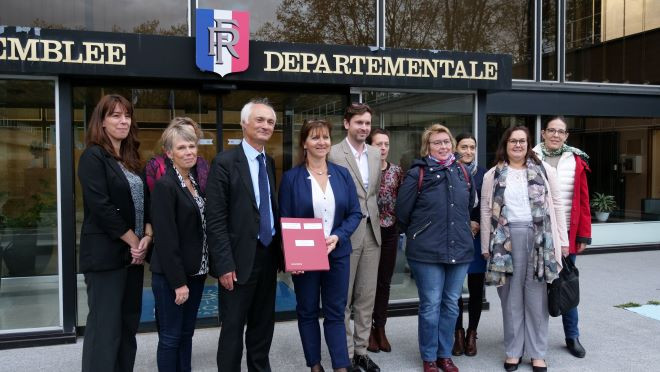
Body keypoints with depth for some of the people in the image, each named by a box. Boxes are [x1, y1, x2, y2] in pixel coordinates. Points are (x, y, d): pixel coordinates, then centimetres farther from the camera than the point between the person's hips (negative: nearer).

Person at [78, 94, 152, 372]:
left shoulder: (131, 159, 14)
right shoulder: (93, 156, -8)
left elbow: (146, 200, 10)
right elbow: (101, 206, -17)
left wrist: (147, 237, -6)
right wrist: (134, 241, -13)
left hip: (133, 252, 7)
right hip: (106, 253, -7)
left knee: (129, 323, 12)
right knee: (105, 325, -2)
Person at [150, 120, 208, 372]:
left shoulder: (195, 181, 9)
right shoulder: (165, 185, -15)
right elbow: (166, 239, -18)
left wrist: (196, 272, 8)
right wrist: (178, 281, -19)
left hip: (194, 271, 7)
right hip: (172, 275, -7)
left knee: (186, 333, 17)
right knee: (171, 336, 6)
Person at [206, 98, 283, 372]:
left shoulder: (270, 163, 10)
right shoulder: (225, 162, -10)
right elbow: (215, 219, -14)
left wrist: (279, 251, 4)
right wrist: (225, 264, -17)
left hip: (269, 256, 6)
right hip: (240, 259, -6)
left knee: (263, 324, 17)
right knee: (233, 327, 6)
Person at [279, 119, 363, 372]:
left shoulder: (342, 174, 3)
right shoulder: (291, 178, -5)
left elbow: (355, 213, 3)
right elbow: (284, 221, -5)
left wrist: (338, 236, -14)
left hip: (338, 254, 2)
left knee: (335, 312, 8)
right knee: (307, 312, 12)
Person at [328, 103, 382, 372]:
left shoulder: (375, 154, 11)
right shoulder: (333, 154, -9)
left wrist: (373, 218, 13)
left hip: (372, 232, 6)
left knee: (366, 297, 12)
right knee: (343, 299, 6)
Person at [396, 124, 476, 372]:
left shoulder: (462, 172, 8)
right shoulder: (417, 173, -7)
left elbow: (470, 205, 20)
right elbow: (403, 211, -3)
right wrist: (417, 234, 8)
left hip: (460, 249, 5)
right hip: (427, 251, -4)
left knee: (451, 304, 13)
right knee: (430, 305, 3)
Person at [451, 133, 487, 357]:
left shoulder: (483, 174, 5)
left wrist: (478, 225, -8)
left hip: (477, 237, 2)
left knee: (476, 288, 6)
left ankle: (472, 333, 19)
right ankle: (458, 332, 17)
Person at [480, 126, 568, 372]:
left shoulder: (544, 170, 7)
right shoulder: (493, 175, 6)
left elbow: (556, 205, 7)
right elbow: (486, 211, 5)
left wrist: (563, 239, 4)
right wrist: (486, 246, 3)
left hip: (539, 237, 0)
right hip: (506, 238, 0)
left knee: (536, 296, 6)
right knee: (511, 297, 7)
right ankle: (513, 351, 18)